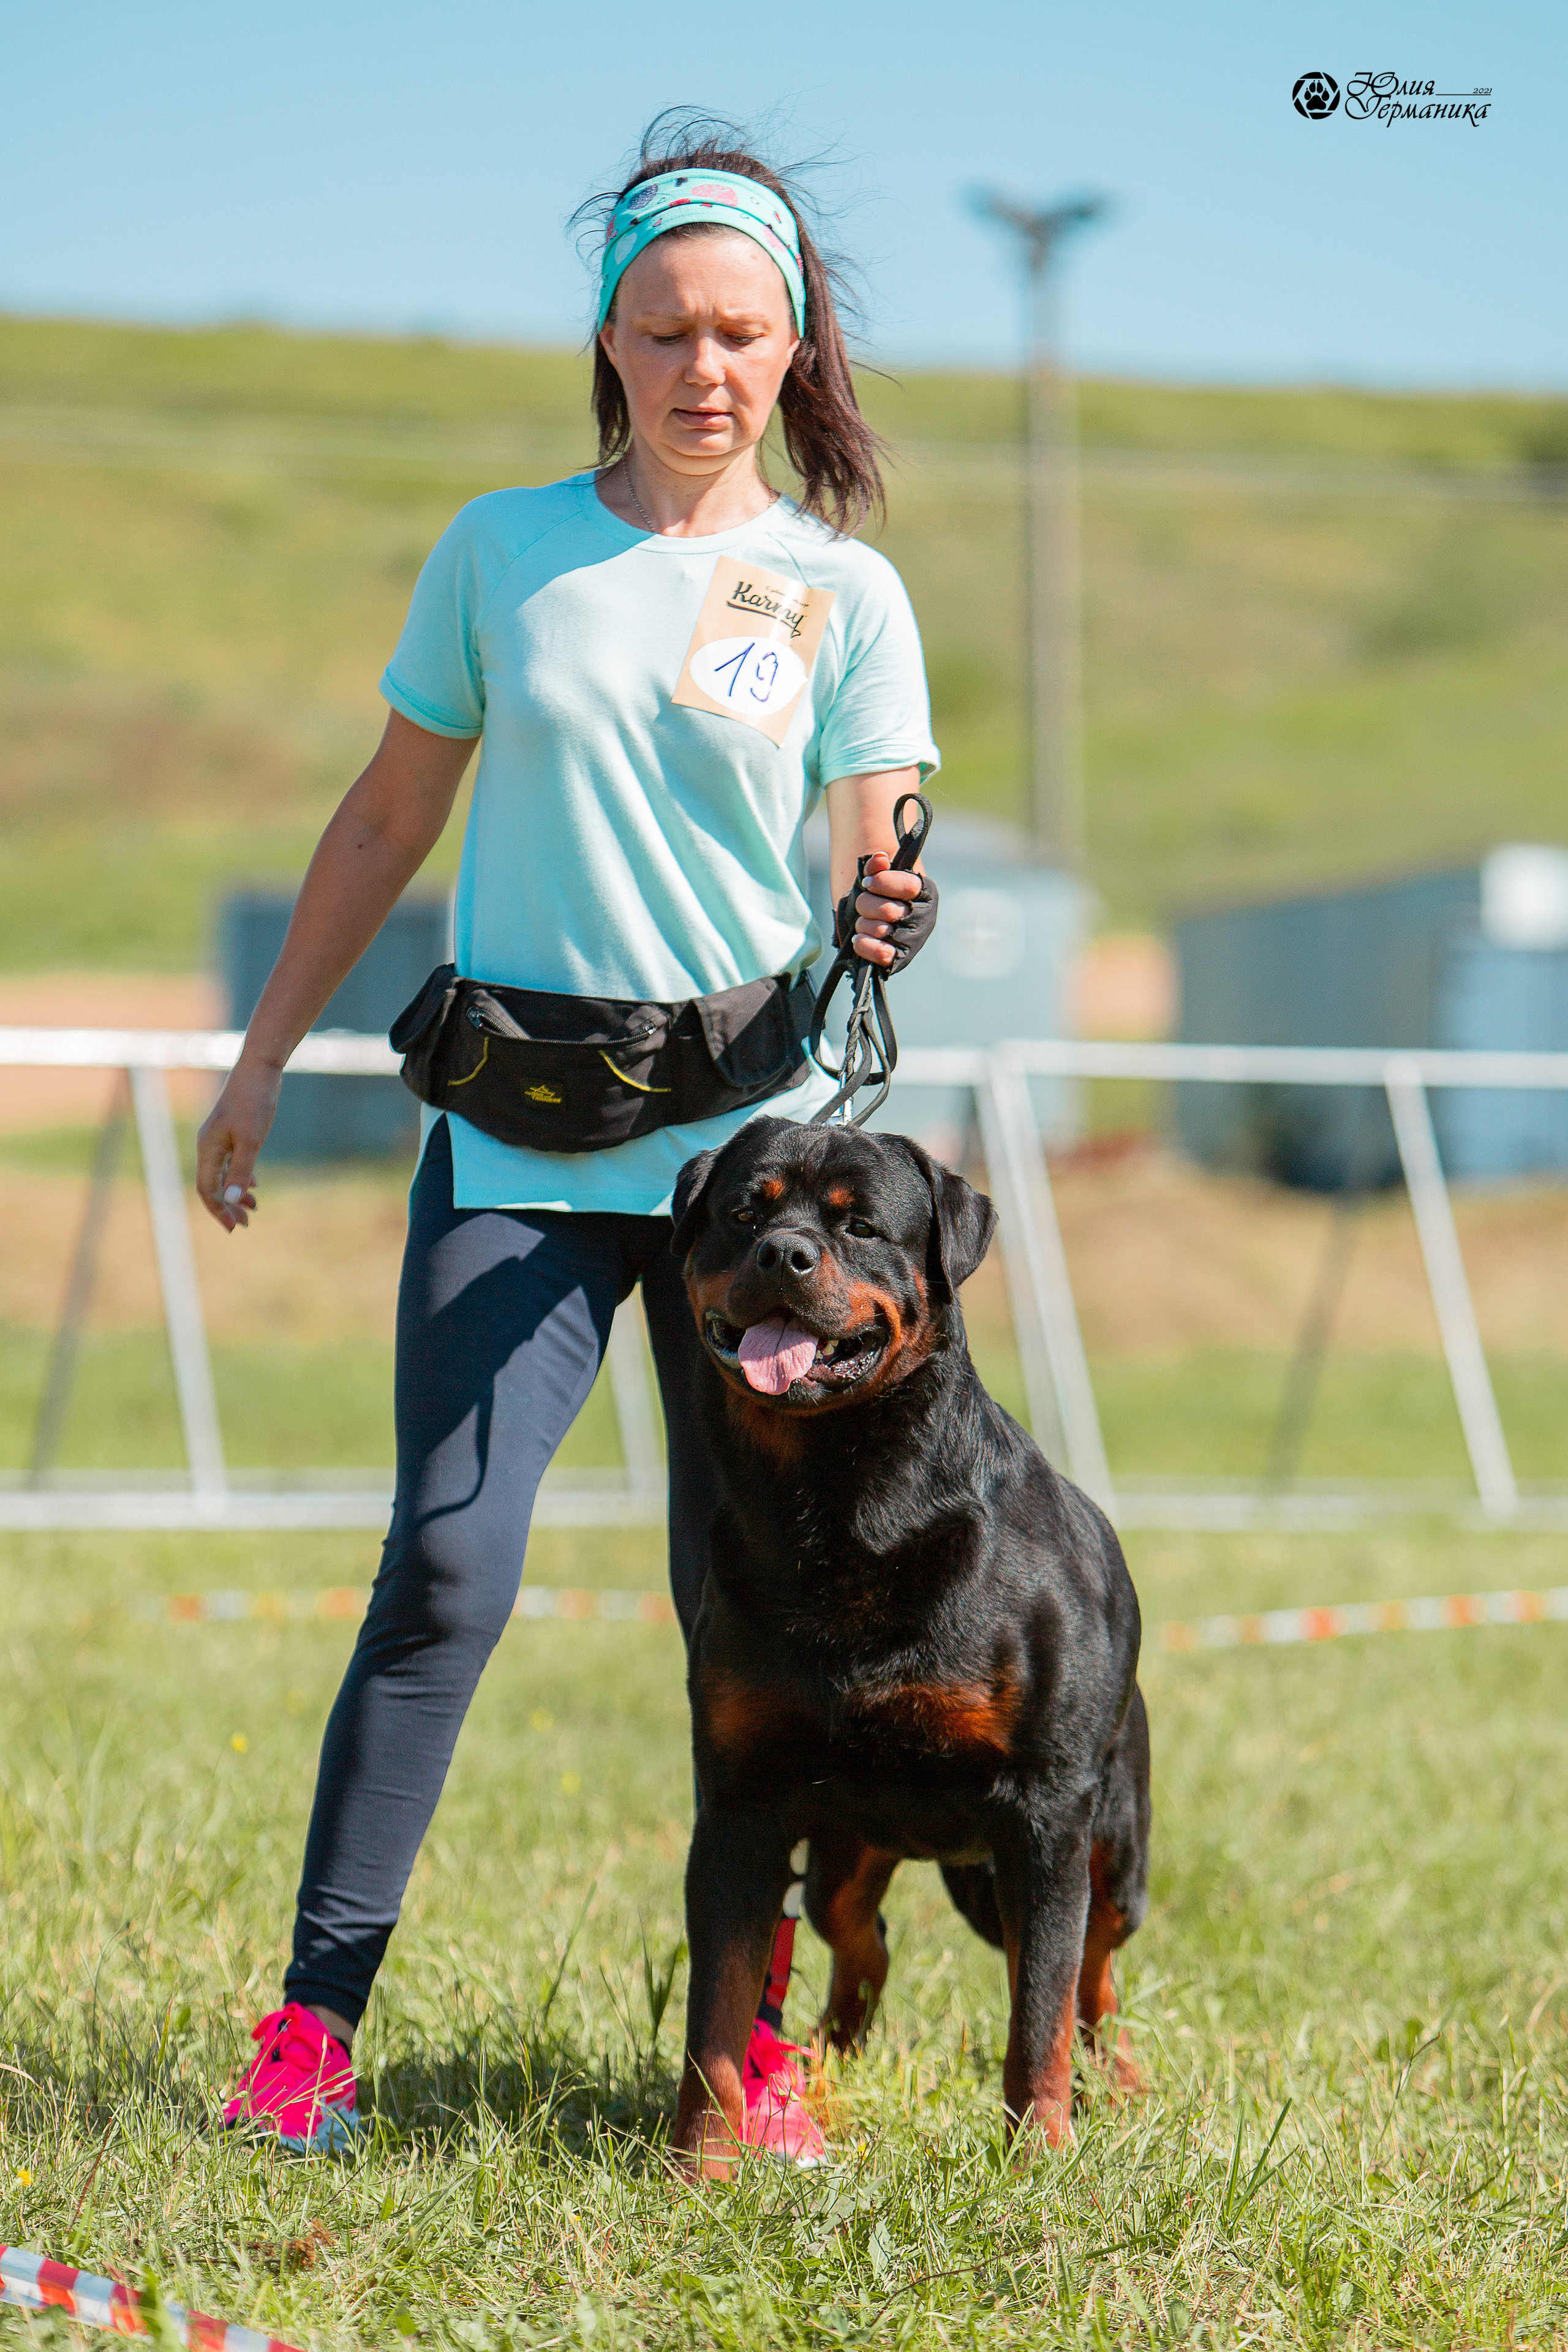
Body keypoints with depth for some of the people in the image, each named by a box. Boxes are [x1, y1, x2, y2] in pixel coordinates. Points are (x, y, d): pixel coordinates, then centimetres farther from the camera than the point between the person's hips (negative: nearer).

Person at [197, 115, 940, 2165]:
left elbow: (867, 879, 1)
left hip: (750, 1143, 0)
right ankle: (312, 2025, -7)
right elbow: (390, 821, 16)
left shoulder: (844, 595, 5)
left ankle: (756, 2039, 11)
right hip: (516, 1139, 0)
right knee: (450, 1562, -11)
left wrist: (883, 925, -22)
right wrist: (264, 1059, 16)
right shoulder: (501, 552, 8)